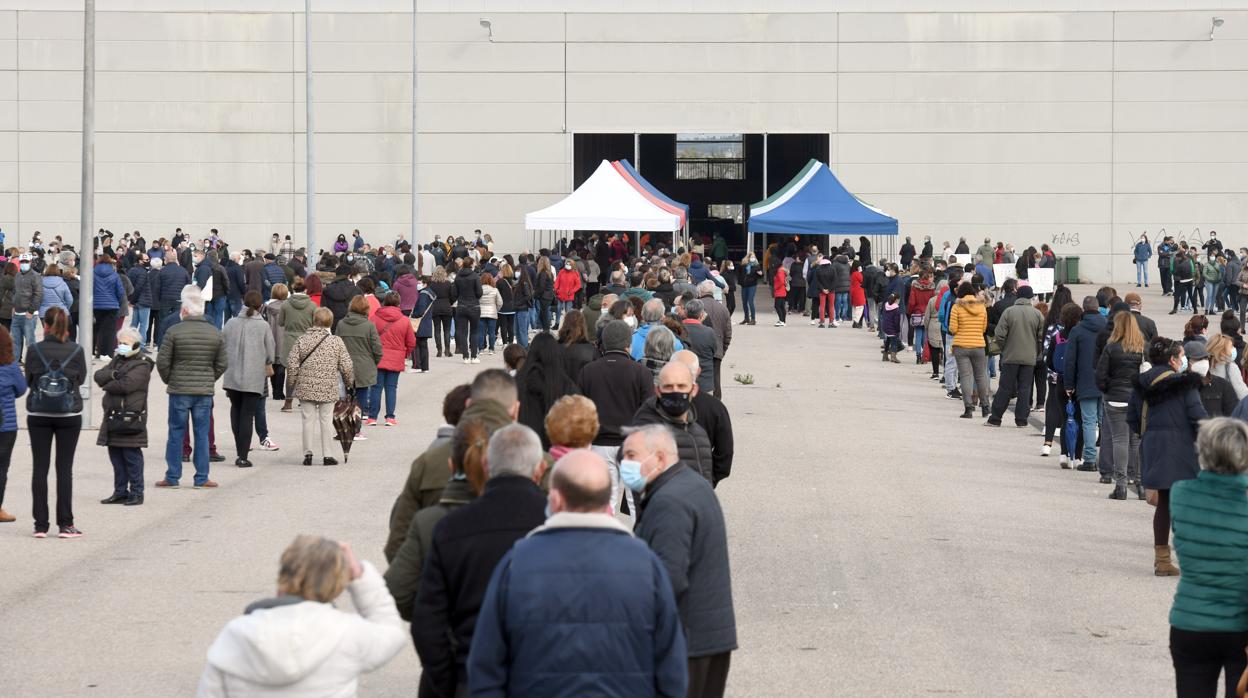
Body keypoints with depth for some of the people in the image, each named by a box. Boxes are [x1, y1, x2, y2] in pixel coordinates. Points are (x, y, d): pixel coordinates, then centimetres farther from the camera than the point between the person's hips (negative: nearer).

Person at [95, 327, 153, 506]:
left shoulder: (142, 365, -7)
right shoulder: (117, 360, 18)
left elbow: (125, 385, -20)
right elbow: (98, 376, 6)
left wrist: (106, 384, -4)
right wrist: (113, 374, -13)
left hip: (131, 418, -8)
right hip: (113, 416, 8)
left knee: (131, 456, -4)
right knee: (116, 456, 10)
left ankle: (136, 493, 2)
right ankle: (120, 492, 18)